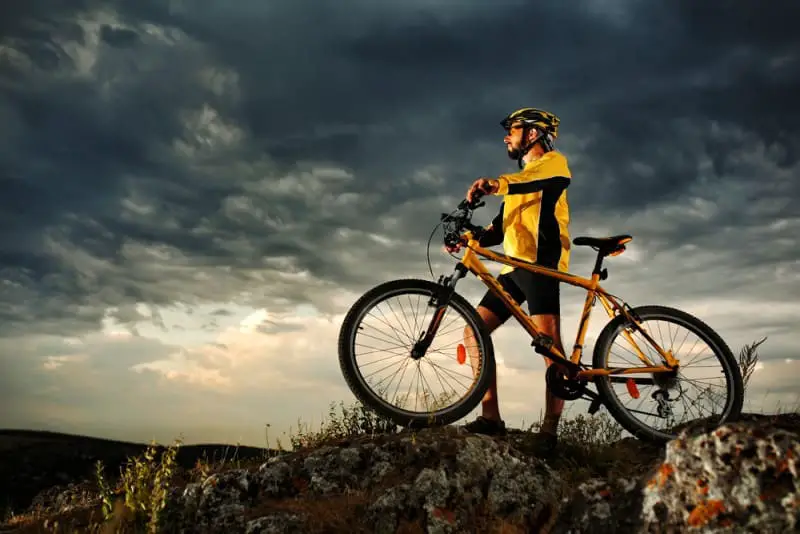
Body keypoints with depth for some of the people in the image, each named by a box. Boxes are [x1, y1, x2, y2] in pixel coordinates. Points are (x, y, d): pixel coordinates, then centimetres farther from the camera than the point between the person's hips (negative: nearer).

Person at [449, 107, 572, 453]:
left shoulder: (553, 162, 9)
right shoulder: (519, 180, 33)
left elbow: (548, 178, -19)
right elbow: (500, 228, 24)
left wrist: (498, 184, -37)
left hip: (541, 262, -8)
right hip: (513, 267, 8)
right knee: (474, 333, -1)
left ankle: (550, 428, -20)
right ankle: (490, 418, -1)